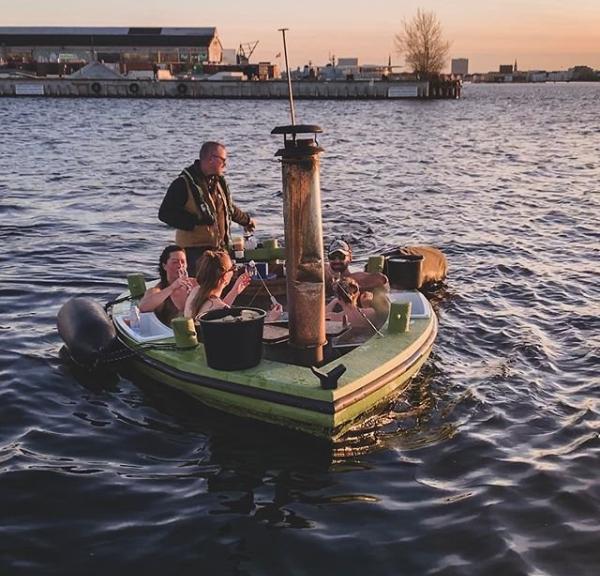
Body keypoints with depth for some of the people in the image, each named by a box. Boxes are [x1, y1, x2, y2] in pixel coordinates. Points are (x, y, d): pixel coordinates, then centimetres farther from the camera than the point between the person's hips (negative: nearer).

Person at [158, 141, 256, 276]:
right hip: (195, 251, -8)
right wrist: (195, 220, -22)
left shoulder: (219, 182, 14)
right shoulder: (184, 183, -12)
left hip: (219, 248, 8)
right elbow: (165, 213, -15)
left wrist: (246, 220, 42)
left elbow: (229, 207, 31)